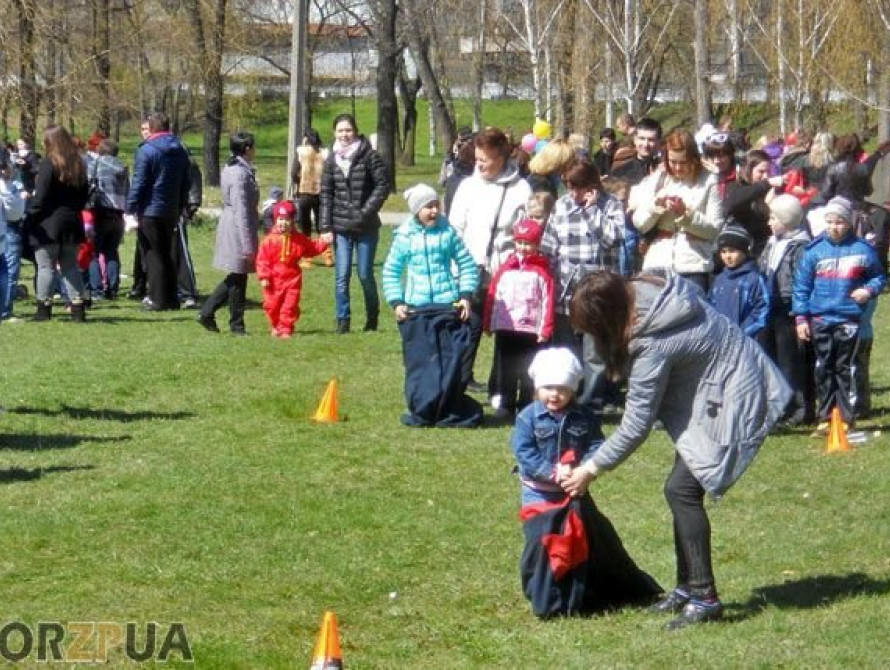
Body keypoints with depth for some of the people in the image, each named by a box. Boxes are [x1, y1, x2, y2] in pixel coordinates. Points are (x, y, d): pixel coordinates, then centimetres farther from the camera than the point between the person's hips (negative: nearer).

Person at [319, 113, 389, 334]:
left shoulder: (369, 156, -5)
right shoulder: (332, 160, 6)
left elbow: (383, 185, -6)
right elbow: (326, 194, 7)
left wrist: (366, 211, -13)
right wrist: (325, 227, 1)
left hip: (366, 227, -2)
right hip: (341, 227, 3)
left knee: (365, 274, 2)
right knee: (342, 275, -2)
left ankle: (372, 319, 20)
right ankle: (343, 320, 6)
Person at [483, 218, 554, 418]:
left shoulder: (541, 270, -1)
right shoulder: (505, 268, 8)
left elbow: (547, 301, -4)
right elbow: (492, 295, 9)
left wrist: (545, 330, -9)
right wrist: (488, 323, 5)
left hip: (531, 329, -3)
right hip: (505, 328, 3)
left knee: (527, 371, 3)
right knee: (504, 368, 5)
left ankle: (525, 406, 10)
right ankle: (504, 404, 10)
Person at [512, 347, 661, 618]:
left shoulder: (584, 418, -2)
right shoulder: (528, 418, -9)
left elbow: (597, 447, -6)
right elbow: (524, 452, -16)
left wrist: (582, 470, -26)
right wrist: (553, 472, -26)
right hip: (539, 494, -3)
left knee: (592, 541, 10)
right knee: (542, 542, -10)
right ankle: (547, 602, 1)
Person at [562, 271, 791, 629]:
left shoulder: (652, 345, -29)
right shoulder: (645, 289, -6)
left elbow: (636, 425, -21)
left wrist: (591, 469, -11)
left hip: (732, 400, -10)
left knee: (682, 489, -14)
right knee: (682, 488, 10)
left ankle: (704, 596, -10)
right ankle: (688, 586, 19)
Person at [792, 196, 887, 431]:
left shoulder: (863, 250, -1)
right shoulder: (815, 250, 1)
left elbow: (879, 277, 12)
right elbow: (802, 285, 4)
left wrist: (869, 290, -9)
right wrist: (801, 317, 0)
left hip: (849, 320, -2)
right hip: (820, 320, 2)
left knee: (845, 368, 2)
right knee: (824, 369, 7)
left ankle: (847, 417, 7)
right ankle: (826, 416, 14)